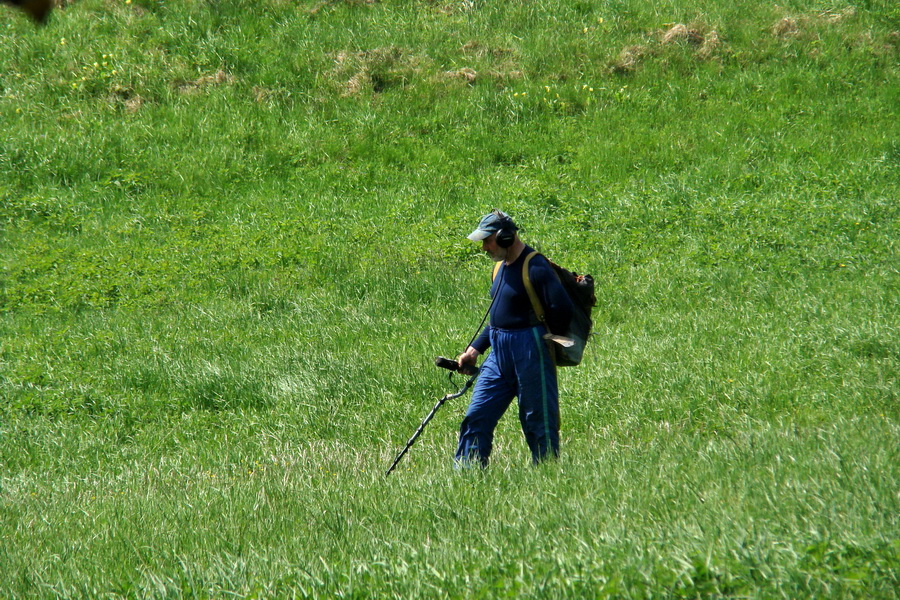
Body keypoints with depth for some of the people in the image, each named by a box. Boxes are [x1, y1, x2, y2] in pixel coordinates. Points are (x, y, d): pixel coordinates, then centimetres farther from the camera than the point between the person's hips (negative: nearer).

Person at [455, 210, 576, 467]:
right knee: (476, 418, 4)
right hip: (499, 354, 9)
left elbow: (563, 310, -21)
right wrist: (475, 348, 15)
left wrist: (542, 339, -4)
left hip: (529, 353, -9)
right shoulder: (501, 267, 14)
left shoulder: (535, 267, -14)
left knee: (539, 423, -1)